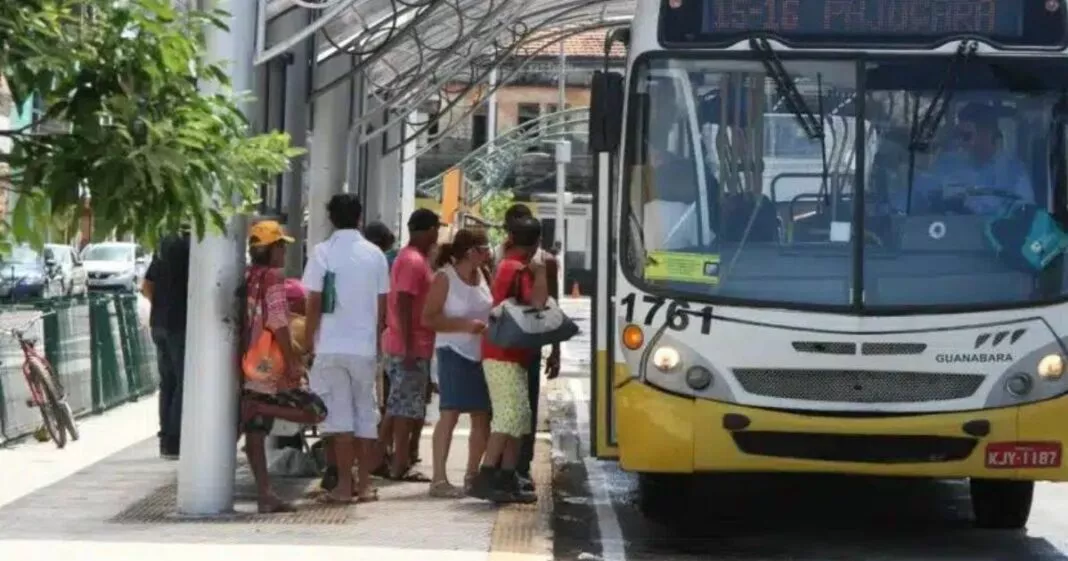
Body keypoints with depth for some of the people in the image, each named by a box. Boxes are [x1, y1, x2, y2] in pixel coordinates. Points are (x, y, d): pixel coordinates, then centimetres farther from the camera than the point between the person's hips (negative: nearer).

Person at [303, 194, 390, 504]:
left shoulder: (322, 252, -4)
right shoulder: (375, 254, 4)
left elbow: (314, 304, -6)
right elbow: (382, 304, 6)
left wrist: (309, 341, 2)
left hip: (331, 347, -2)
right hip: (365, 347, 3)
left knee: (338, 415, 0)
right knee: (365, 413, 10)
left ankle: (344, 484, -2)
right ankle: (364, 483, 12)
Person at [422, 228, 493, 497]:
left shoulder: (483, 274, 7)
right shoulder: (445, 277, -10)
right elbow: (428, 318, -14)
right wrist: (466, 325, -21)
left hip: (483, 354, 7)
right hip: (455, 353, -7)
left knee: (482, 416, 9)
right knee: (450, 413, -12)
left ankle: (472, 475, 22)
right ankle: (438, 479, -12)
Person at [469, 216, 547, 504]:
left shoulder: (507, 265, 16)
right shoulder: (521, 269, -14)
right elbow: (537, 303, -25)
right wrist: (541, 272, -14)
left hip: (509, 354, 10)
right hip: (504, 355, -10)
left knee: (520, 417, 10)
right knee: (510, 416, -15)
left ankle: (507, 481, 10)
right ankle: (484, 479, -18)